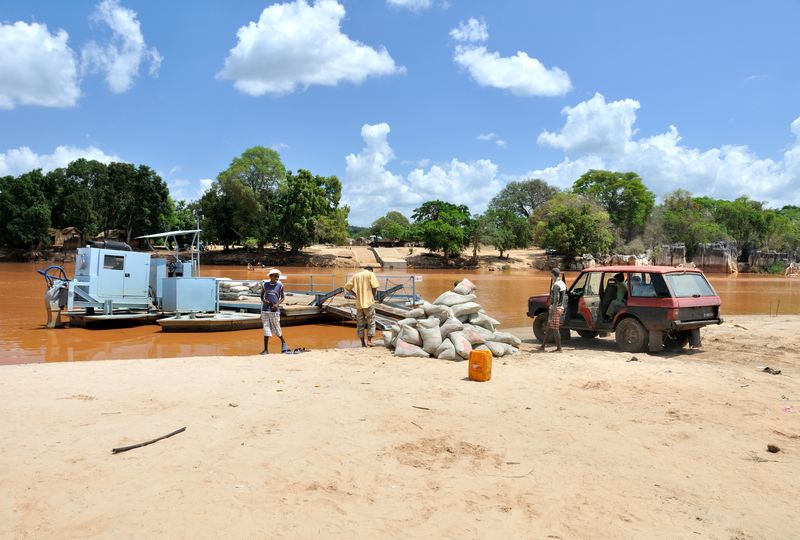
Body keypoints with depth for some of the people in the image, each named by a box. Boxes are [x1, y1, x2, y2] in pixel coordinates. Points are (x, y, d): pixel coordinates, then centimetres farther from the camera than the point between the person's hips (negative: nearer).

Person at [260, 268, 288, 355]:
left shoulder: (280, 285, 0)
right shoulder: (265, 284, 5)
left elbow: (282, 297, 6)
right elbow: (262, 295, 14)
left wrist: (277, 304, -11)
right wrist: (263, 300, -8)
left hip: (274, 310, -2)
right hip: (265, 309, 2)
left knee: (276, 328, 2)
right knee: (266, 329, 3)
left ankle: (283, 343, 29)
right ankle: (266, 349, 8)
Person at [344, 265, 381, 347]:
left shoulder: (355, 275, 12)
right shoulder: (370, 274, -1)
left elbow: (347, 286, 7)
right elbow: (375, 286, -12)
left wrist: (355, 294, 10)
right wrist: (373, 296, 3)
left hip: (359, 303, 4)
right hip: (368, 302, -4)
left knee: (360, 323, 10)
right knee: (371, 321, 9)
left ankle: (363, 343, 13)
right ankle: (369, 340, 4)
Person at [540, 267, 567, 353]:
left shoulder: (556, 285, -19)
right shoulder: (563, 284, 12)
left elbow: (556, 300, -23)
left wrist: (551, 313, -21)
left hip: (556, 308, -10)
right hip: (560, 308, 10)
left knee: (555, 329, -3)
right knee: (549, 328, 15)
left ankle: (559, 349, 2)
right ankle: (542, 346, 21)